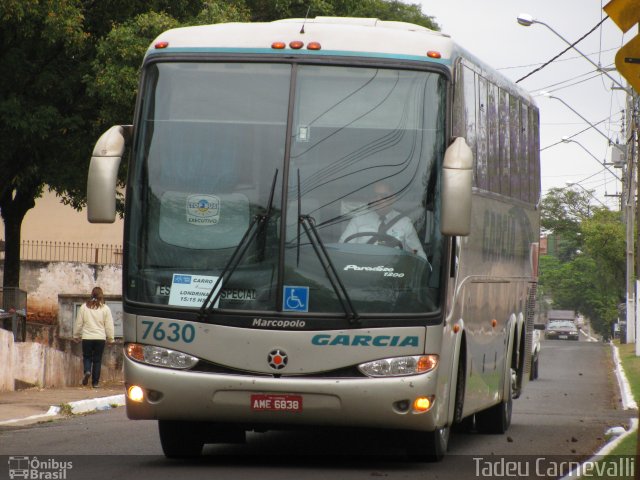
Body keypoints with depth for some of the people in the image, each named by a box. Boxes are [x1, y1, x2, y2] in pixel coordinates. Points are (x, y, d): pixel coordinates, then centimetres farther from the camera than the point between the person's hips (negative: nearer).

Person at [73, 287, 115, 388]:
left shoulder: (84, 307, -1)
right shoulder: (105, 309, -3)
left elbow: (78, 323, 6)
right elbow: (109, 326, 1)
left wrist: (76, 336, 19)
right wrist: (110, 338, 13)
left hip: (87, 338, 0)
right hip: (100, 338, 0)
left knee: (87, 357, 13)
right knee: (97, 360, 7)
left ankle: (87, 371, -16)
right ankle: (95, 382, 7)